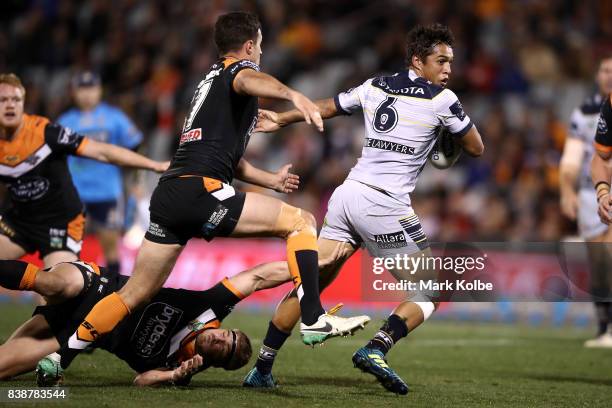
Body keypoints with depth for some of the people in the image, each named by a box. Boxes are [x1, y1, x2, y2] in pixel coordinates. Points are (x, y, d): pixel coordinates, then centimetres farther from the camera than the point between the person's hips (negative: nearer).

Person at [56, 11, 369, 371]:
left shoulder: (210, 79, 32)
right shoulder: (238, 68, 5)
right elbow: (247, 81, -24)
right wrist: (292, 94, -44)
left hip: (168, 193, 9)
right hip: (198, 190, -9)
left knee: (136, 294, 15)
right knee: (301, 221, -6)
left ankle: (61, 357, 17)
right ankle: (314, 320, -18)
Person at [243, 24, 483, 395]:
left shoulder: (375, 86, 13)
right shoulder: (442, 99, -4)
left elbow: (327, 107, 26)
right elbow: (476, 148, 7)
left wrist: (281, 120, 38)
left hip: (348, 194, 6)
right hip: (384, 206, -6)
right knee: (433, 291, 5)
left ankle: (263, 368, 11)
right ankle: (376, 349, -15)